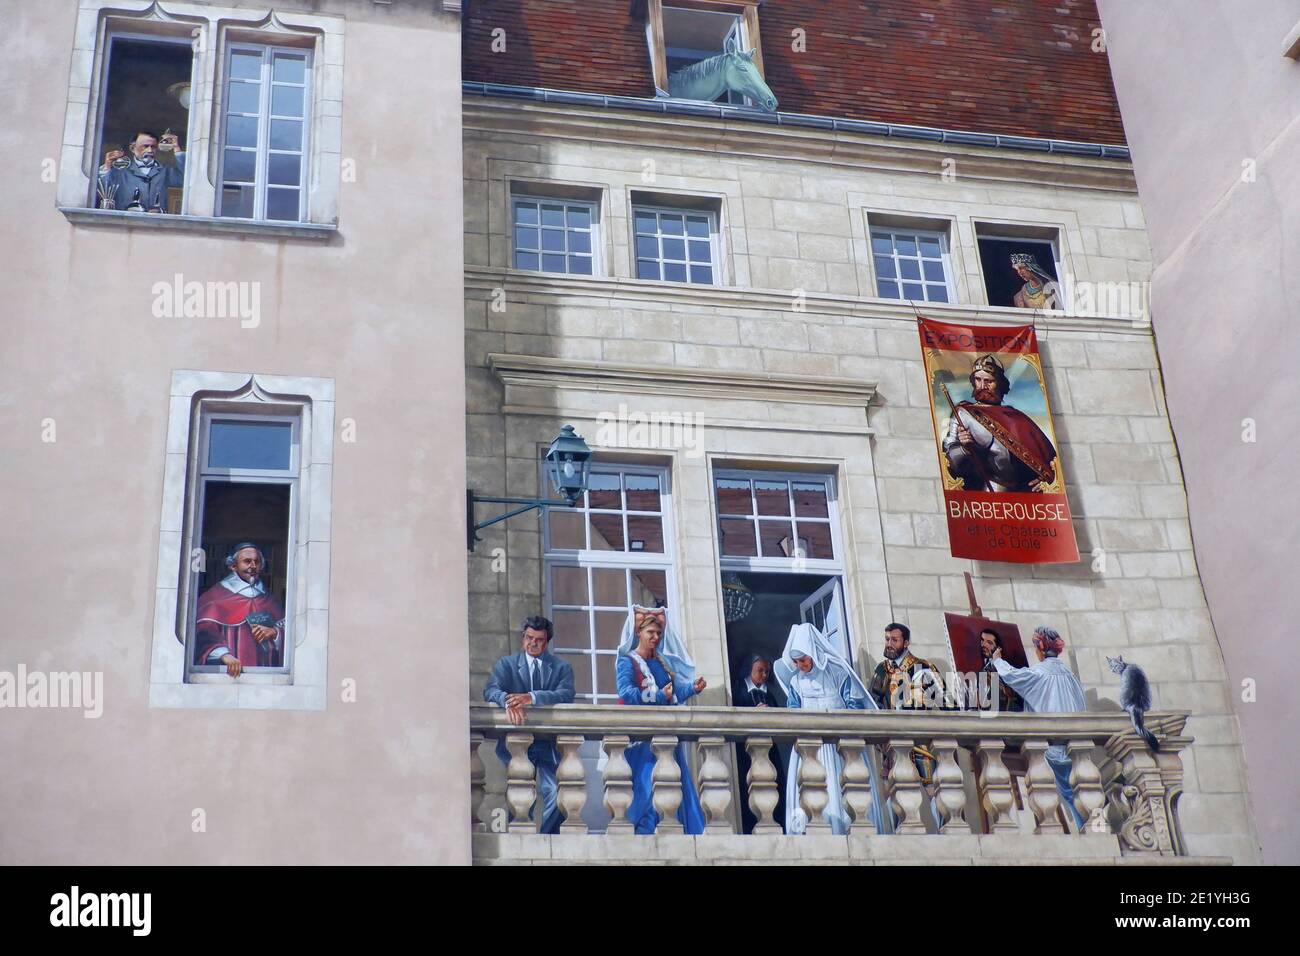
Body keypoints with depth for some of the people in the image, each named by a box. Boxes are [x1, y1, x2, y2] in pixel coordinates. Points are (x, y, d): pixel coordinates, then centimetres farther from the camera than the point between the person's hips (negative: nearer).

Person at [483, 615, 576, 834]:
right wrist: (507, 700, -31)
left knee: (556, 795, -12)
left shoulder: (561, 667, 9)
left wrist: (532, 697, -26)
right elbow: (490, 691, -7)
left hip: (550, 744, 0)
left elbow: (566, 695, -10)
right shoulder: (506, 664, 9)